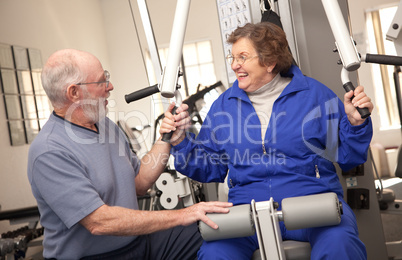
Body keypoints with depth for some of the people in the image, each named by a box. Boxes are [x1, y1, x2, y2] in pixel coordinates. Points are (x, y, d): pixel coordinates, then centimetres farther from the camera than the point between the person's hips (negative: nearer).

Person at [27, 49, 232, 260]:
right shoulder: (49, 153, -20)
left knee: (215, 233, -6)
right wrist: (180, 216, -24)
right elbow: (99, 222, -25)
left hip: (137, 241, 7)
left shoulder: (106, 125, 8)